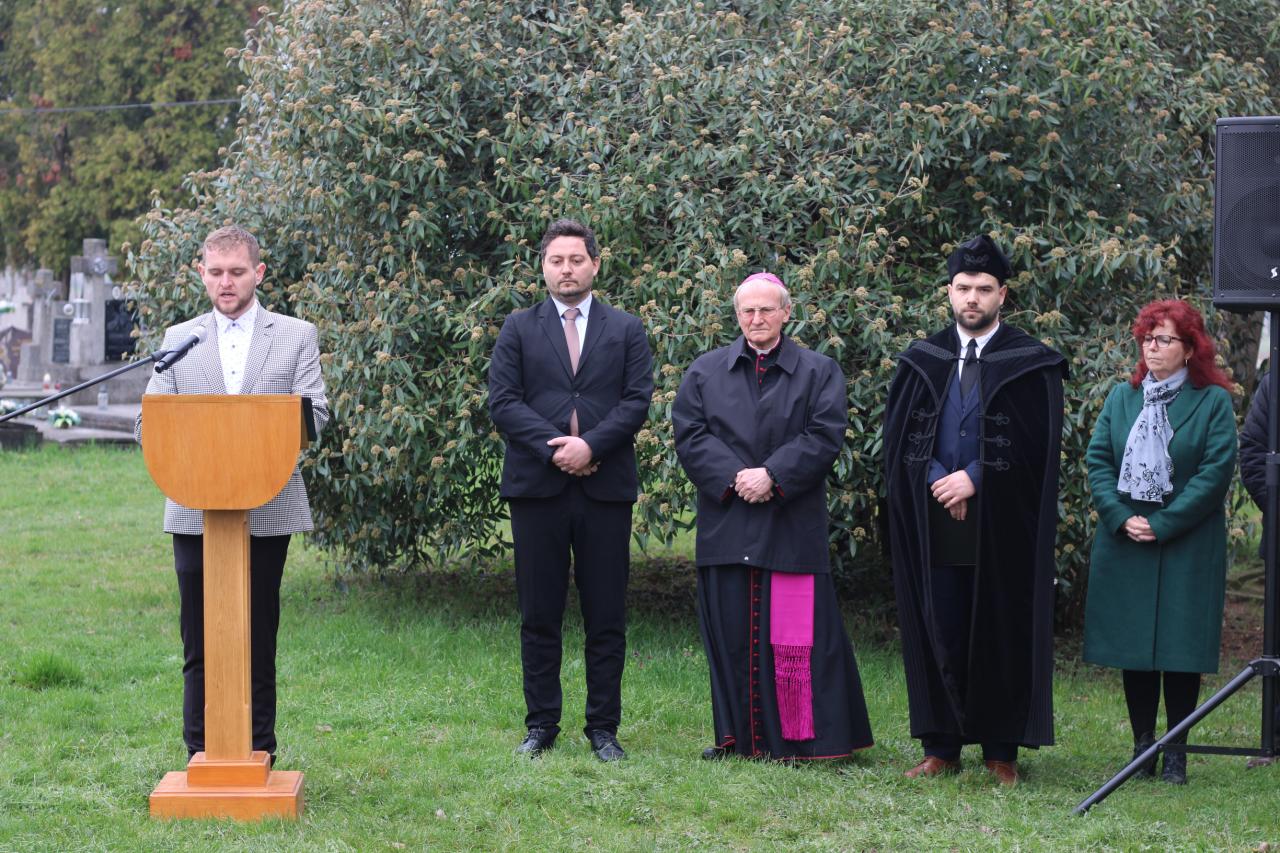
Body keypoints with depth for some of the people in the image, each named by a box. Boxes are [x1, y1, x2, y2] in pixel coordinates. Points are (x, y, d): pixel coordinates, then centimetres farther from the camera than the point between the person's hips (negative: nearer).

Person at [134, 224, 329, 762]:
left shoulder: (297, 336, 7)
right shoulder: (178, 339, 12)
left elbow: (313, 413, -3)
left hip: (267, 510, -1)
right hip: (195, 511, 1)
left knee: (257, 643, 4)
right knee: (199, 646, 3)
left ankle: (258, 755, 11)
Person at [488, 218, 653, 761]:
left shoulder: (626, 330, 11)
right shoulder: (518, 329, 10)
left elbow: (638, 401, 1)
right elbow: (502, 401, 0)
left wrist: (590, 446, -14)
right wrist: (553, 447, -13)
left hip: (606, 488, 0)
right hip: (537, 488, 0)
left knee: (606, 617, 2)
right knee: (539, 616, 3)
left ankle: (603, 727, 9)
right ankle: (541, 726, 11)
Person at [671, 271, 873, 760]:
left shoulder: (819, 372, 7)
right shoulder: (705, 371, 11)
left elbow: (825, 435, -4)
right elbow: (690, 435, 2)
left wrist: (773, 476, -15)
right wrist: (733, 477, -12)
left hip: (793, 526, -2)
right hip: (726, 527, 2)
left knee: (796, 636, -3)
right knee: (731, 634, 3)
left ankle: (802, 736, 3)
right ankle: (737, 736, 11)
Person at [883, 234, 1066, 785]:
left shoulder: (1031, 364, 0)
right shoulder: (922, 361, 10)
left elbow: (1035, 444, -6)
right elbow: (899, 434, 5)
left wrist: (974, 479, -14)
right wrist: (938, 481, -10)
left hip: (1003, 527, -3)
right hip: (934, 525, 3)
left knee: (1003, 634, 1)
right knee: (938, 635, 4)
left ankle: (1001, 751, 8)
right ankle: (941, 748, 11)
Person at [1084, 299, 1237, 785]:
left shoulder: (1213, 401, -2)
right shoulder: (1121, 398, 10)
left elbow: (1216, 471, -9)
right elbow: (1097, 460, 6)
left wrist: (1162, 523, -13)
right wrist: (1121, 517, -10)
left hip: (1187, 548, -3)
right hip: (1125, 545, 3)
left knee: (1181, 650, -1)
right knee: (1133, 650, 5)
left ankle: (1177, 752, 6)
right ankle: (1142, 744, 13)